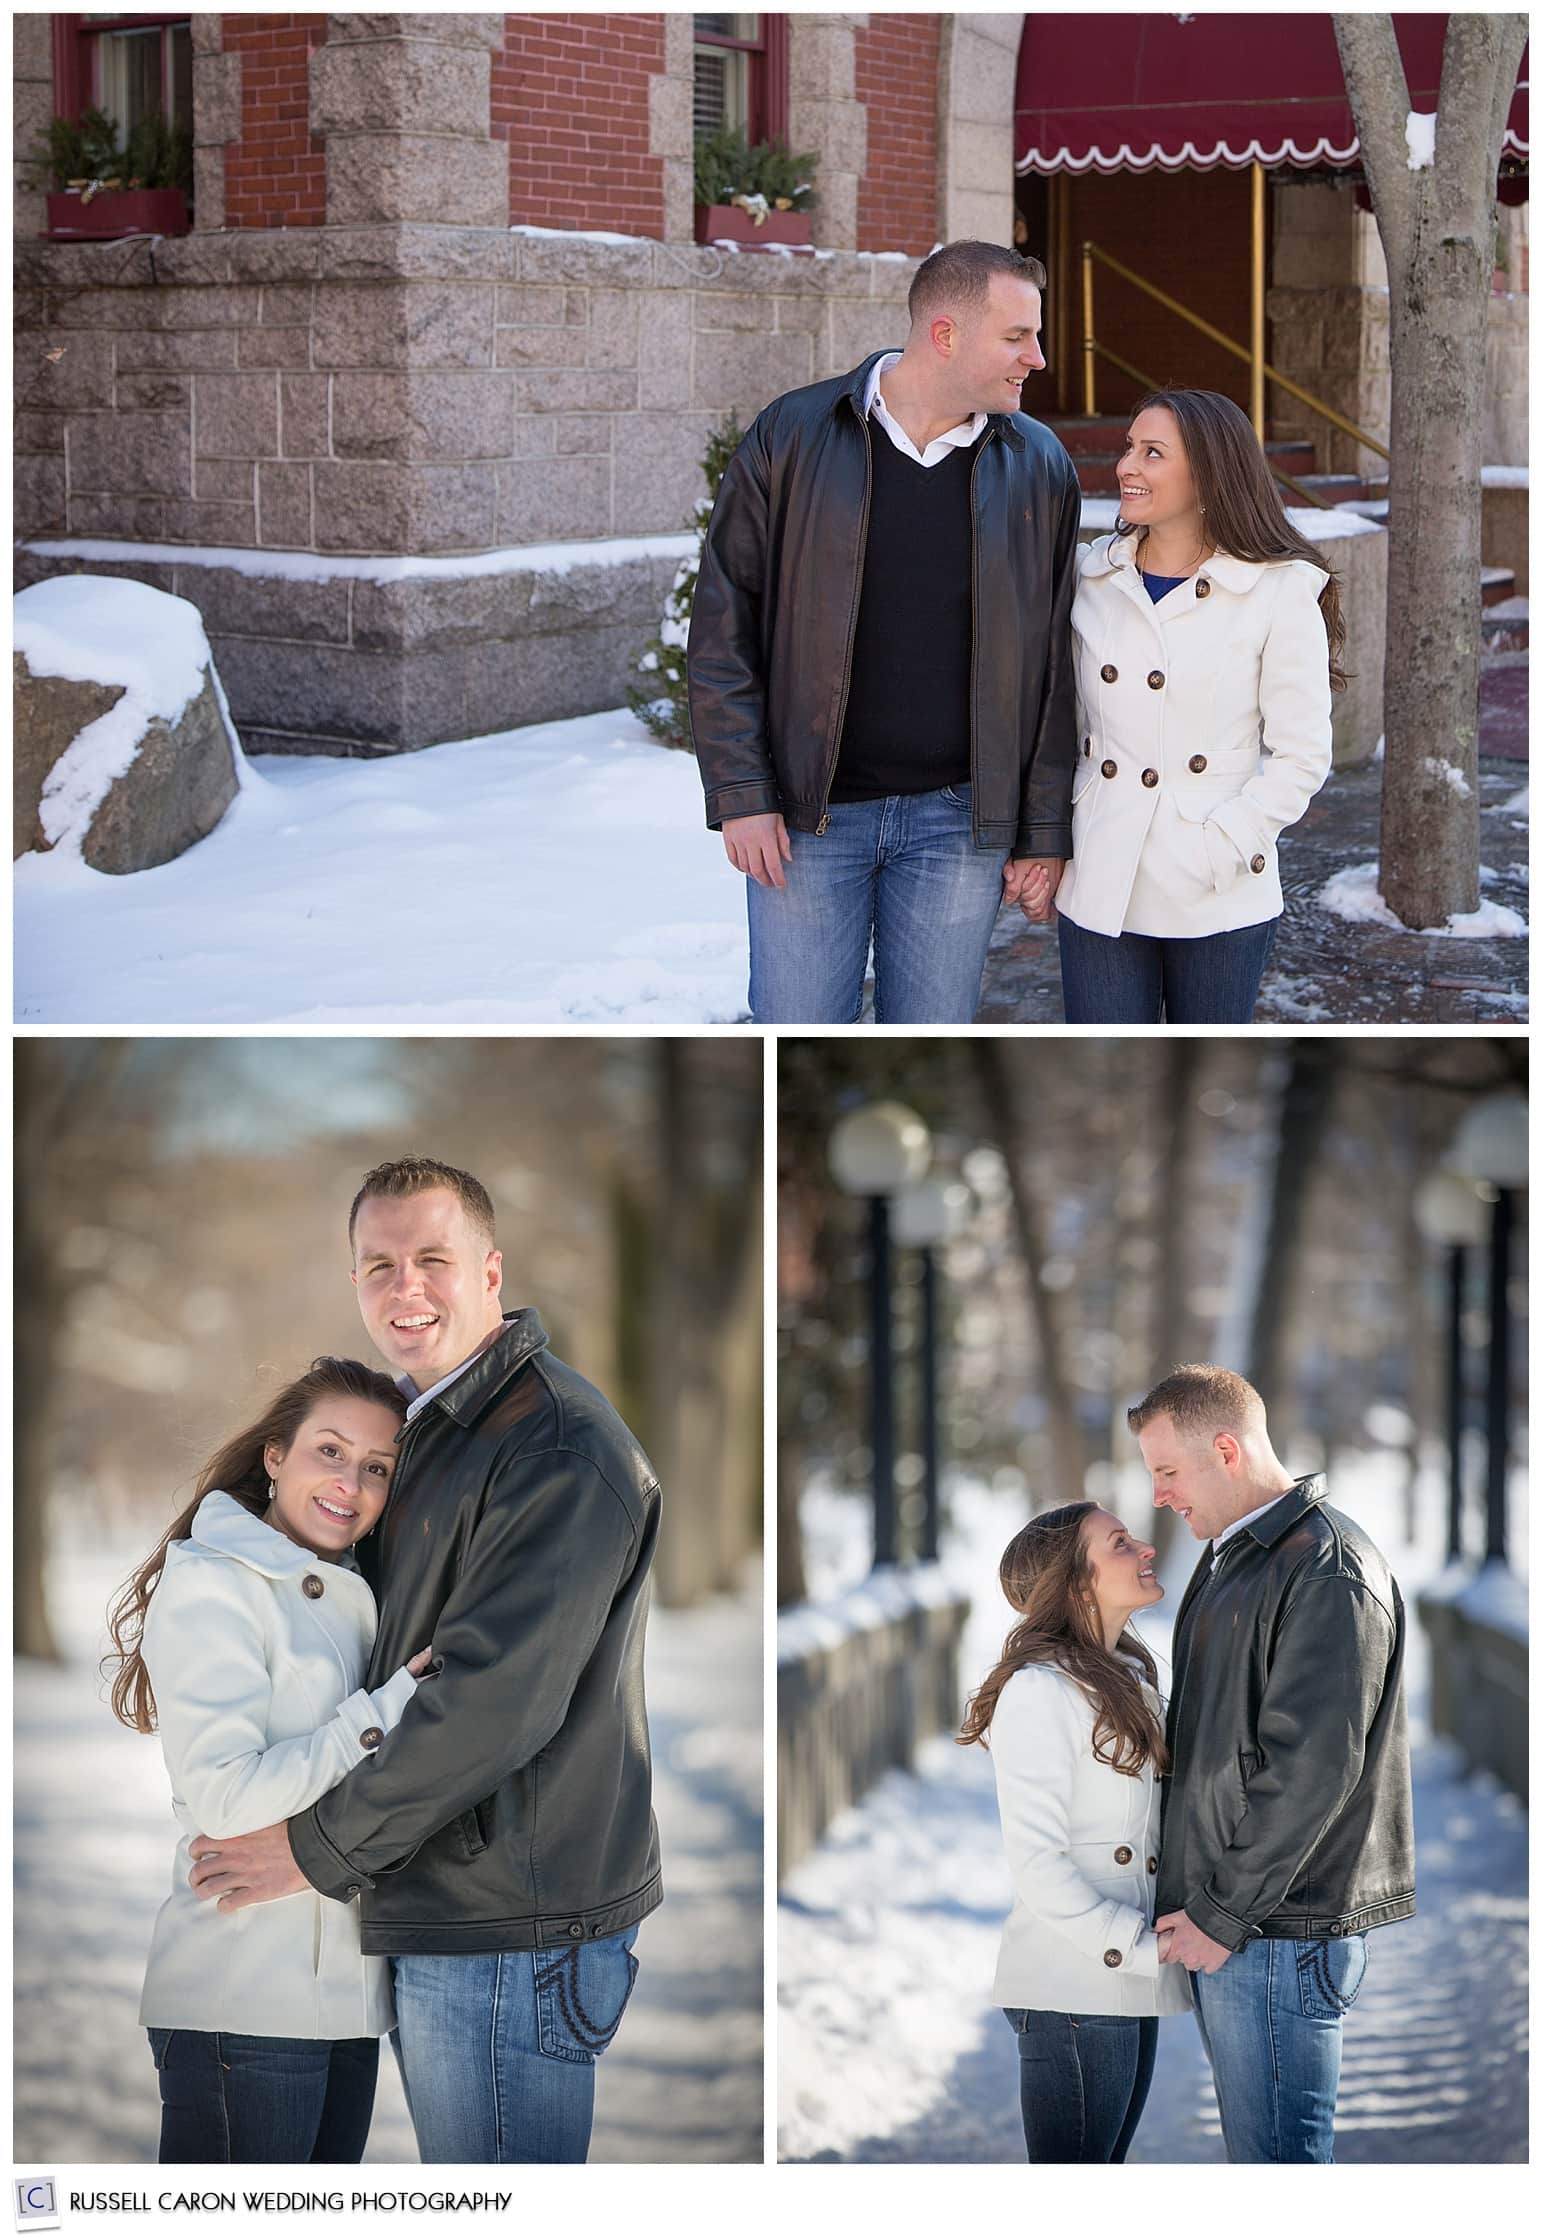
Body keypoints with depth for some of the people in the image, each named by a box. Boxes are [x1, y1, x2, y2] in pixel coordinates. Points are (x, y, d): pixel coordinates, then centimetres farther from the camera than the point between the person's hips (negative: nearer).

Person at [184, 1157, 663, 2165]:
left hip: (513, 1927, -10)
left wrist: (317, 1847, -15)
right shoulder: (430, 1430, 17)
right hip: (441, 1908, 10)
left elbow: (500, 1696, -23)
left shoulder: (559, 1445, -16)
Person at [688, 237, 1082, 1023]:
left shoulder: (1038, 468, 3)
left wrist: (1046, 833, 2)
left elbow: (1058, 664, 6)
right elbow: (724, 627, -1)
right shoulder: (793, 437, -4)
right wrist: (740, 794, -7)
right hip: (809, 813, -2)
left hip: (960, 819, 2)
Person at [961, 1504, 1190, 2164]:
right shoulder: (1040, 1690, -13)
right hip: (1073, 1990, -9)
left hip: (1132, 1983, 9)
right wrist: (1145, 1945, -17)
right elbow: (1037, 1863, -17)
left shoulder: (1130, 1680, 14)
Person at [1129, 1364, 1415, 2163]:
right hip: (1225, 1917, 10)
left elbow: (1312, 1767, -20)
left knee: (1280, 2157, -7)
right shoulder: (1230, 1558, 18)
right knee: (1254, 2155, 14)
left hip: (1278, 1932, -10)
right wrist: (1206, 1905, 13)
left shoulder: (1327, 1571, -14)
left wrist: (1224, 1914, -17)